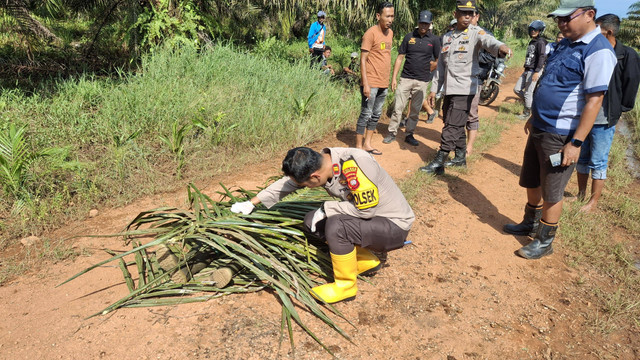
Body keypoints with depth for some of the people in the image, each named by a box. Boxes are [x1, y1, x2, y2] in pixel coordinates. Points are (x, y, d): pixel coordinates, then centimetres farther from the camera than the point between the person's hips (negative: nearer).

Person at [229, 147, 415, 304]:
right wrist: (252, 203, 8)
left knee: (336, 227, -29)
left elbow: (366, 210, -29)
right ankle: (366, 261, 13)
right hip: (366, 215, 8)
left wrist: (326, 208, -19)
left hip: (395, 227, -8)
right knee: (312, 221, -1)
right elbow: (286, 183, 5)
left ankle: (346, 285, -4)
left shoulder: (355, 165, -32)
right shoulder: (320, 162, -7)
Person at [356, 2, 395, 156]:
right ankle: (358, 147, 7)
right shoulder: (371, 33, -12)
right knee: (366, 114, -3)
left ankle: (367, 144, 22)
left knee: (376, 115, 12)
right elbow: (363, 60, -14)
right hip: (371, 83, -8)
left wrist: (388, 80, 16)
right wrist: (365, 84, -19)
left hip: (383, 83, 8)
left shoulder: (390, 32, 11)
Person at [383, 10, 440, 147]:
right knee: (398, 107, -2)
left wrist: (426, 71, 5)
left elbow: (438, 61, 9)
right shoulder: (409, 37, 4)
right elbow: (400, 58, 3)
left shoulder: (434, 40, 3)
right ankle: (392, 133, 7)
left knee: (415, 110, 7)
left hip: (422, 81, 0)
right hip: (405, 78, 0)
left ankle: (409, 135, 17)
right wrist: (394, 77, -2)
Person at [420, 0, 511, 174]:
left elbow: (488, 40, -28)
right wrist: (434, 89, 15)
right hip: (449, 89, 6)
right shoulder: (447, 37, 12)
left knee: (452, 127, -9)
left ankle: (438, 163, -7)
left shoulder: (476, 32, -5)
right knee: (456, 125, 14)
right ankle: (460, 157, 28)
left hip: (465, 89, -6)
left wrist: (500, 46, -51)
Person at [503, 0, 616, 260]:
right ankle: (530, 224, 39)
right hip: (540, 129, 9)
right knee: (531, 182, 20)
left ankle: (544, 242, 19)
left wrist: (576, 143, -22)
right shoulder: (565, 44, 11)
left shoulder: (598, 51, -17)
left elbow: (594, 101, -21)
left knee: (551, 192, 3)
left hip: (561, 135, -9)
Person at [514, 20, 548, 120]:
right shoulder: (531, 42, 18)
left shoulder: (541, 42, -10)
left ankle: (527, 114, 6)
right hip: (527, 70, 9)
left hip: (534, 71, -9)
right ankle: (530, 104, 24)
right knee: (517, 89, 8)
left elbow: (542, 57, -19)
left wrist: (537, 72, -26)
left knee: (528, 93, -6)